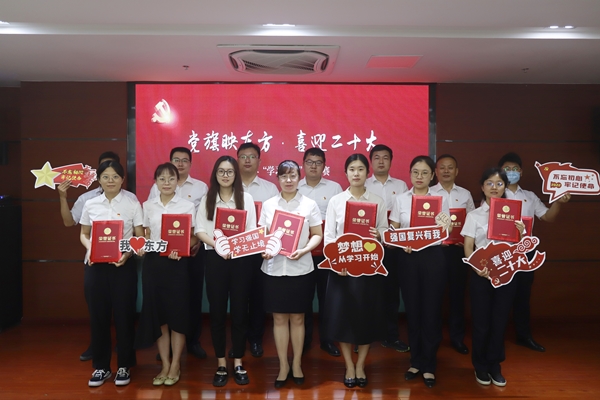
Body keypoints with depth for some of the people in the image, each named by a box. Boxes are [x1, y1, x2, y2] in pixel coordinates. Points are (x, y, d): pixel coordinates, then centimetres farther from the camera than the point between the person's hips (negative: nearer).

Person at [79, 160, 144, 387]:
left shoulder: (132, 204, -1)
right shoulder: (90, 205, 6)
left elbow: (140, 237, -1)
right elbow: (84, 234, 13)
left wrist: (128, 253, -18)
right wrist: (89, 249, -7)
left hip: (124, 265, -2)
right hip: (96, 265, 2)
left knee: (124, 315, 4)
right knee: (98, 315, 7)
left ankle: (124, 366, 19)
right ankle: (101, 367, 22)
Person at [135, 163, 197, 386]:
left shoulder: (187, 206, -1)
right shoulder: (148, 206, 7)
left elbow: (193, 237, -1)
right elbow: (147, 236, 12)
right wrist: (141, 247, -9)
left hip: (177, 263, -3)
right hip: (153, 263, 3)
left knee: (177, 314, 3)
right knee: (157, 314, 6)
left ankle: (175, 366, 17)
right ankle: (165, 365, 19)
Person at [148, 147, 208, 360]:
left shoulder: (201, 187, 5)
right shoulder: (158, 187, 6)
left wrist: (199, 241, -8)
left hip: (193, 247, 0)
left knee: (193, 293, 6)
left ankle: (193, 340, 19)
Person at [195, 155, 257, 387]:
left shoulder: (246, 198, 5)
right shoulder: (207, 200, 7)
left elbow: (252, 230, 1)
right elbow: (200, 230, 0)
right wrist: (217, 245, -17)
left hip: (240, 259, 0)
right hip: (215, 258, 1)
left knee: (239, 311, 5)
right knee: (217, 312, 5)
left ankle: (238, 364, 17)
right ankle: (221, 365, 17)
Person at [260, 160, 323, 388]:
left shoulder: (309, 204, 2)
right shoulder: (268, 204, 6)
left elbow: (318, 235, 1)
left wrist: (304, 250, -16)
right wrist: (263, 249, -13)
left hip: (300, 269, -1)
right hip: (274, 268, 1)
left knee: (297, 318, 9)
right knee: (279, 318, 8)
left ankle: (297, 364, 26)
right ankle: (283, 365, 23)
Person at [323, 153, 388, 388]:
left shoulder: (378, 201, 5)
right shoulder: (335, 201, 2)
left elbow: (386, 231, 3)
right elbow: (328, 235, -2)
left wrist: (379, 235, -20)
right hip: (342, 265, -1)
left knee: (367, 315, 7)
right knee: (343, 315, 3)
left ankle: (360, 365, 25)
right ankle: (349, 366, 21)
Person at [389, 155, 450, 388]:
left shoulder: (441, 198, 3)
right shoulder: (401, 199, 6)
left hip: (433, 256, -1)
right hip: (408, 257, 1)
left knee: (431, 310, 3)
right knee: (412, 309, 7)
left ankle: (429, 365, 16)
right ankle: (416, 361, 22)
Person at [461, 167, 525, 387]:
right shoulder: (474, 215, 0)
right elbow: (468, 247, -5)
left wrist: (521, 234, -15)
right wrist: (477, 268, -22)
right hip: (481, 275, -2)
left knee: (500, 321, 10)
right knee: (481, 322, 6)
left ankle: (495, 365, 28)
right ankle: (480, 366, 25)